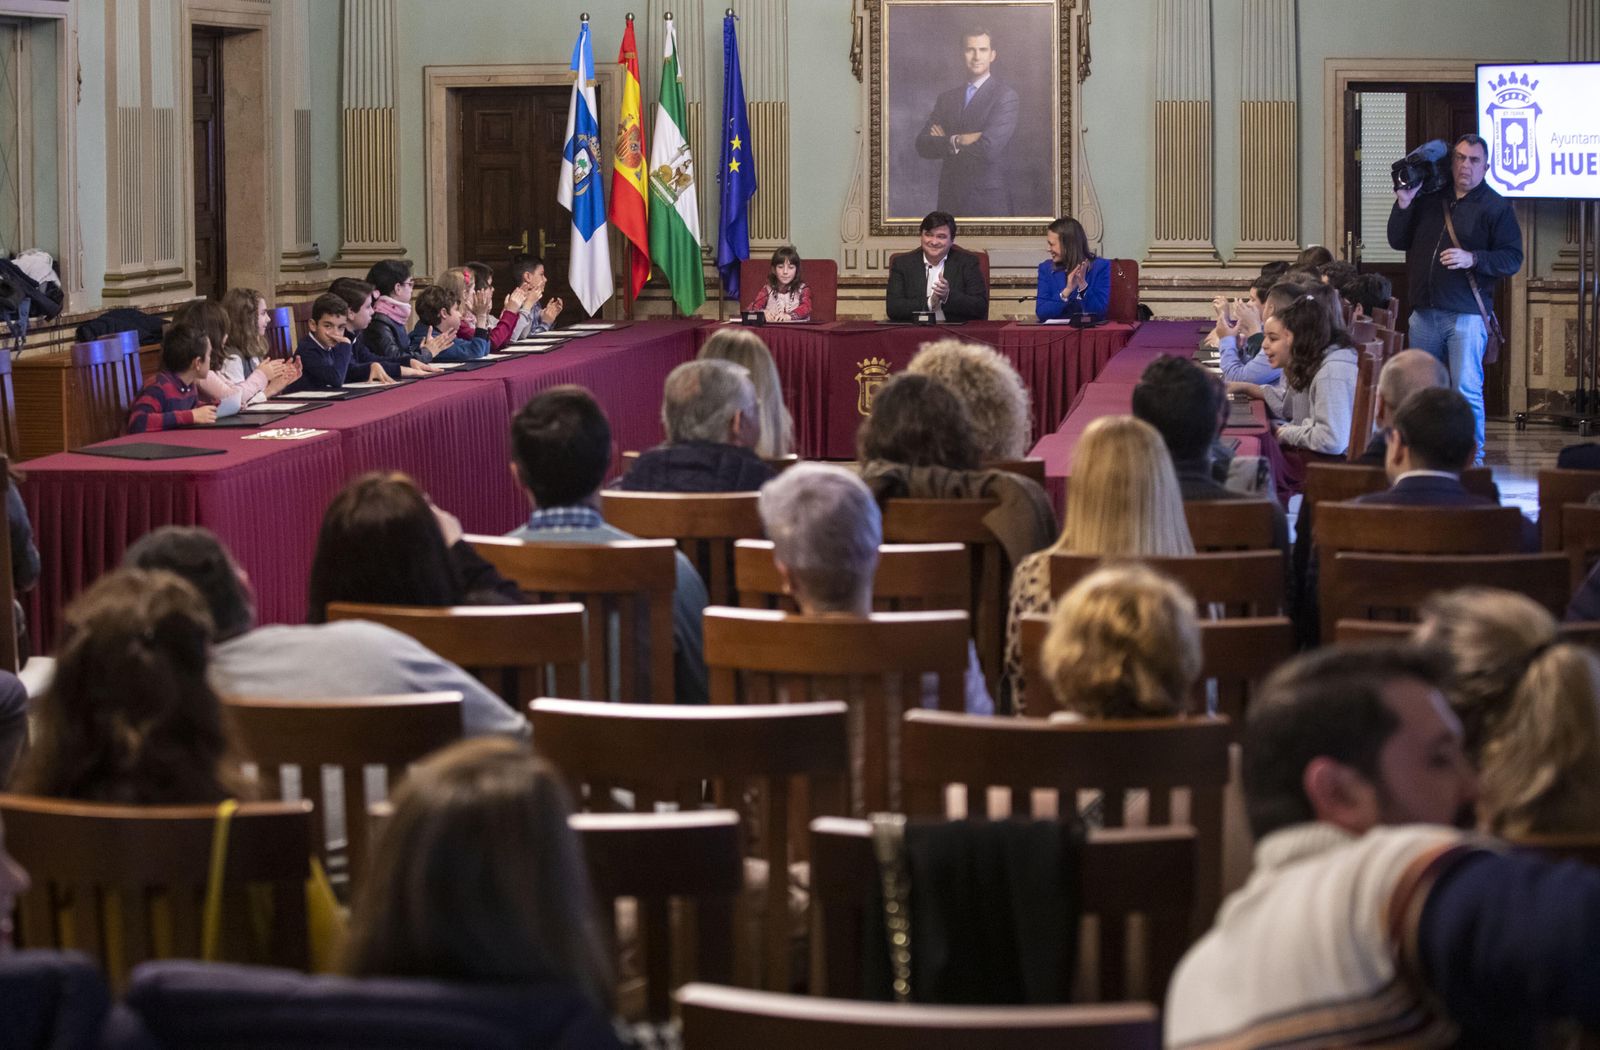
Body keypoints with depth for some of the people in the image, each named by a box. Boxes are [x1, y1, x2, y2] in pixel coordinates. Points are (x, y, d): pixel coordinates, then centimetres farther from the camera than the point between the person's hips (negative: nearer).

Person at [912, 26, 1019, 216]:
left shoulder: (1006, 96, -6)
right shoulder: (946, 99, 13)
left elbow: (989, 148, -18)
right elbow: (922, 145, 3)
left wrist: (945, 142, -4)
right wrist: (956, 141, -15)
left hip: (988, 201, -5)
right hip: (950, 199, 5)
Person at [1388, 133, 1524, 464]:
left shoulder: (1496, 207, 0)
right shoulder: (1429, 199, 14)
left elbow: (1512, 259, -6)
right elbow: (1398, 241, 14)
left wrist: (1472, 259, -20)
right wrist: (1403, 204, 0)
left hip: (1467, 315, -5)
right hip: (1424, 313, 5)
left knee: (1467, 390, -9)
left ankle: (1473, 459, -2)